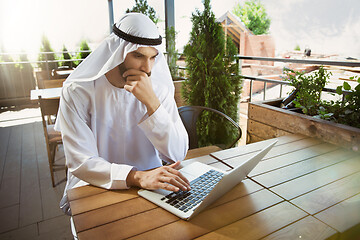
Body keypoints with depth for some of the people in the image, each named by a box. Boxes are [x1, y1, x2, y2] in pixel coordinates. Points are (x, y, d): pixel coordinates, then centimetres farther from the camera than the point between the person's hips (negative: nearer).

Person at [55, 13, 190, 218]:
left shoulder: (159, 88, -5)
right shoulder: (78, 92, -12)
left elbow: (178, 155, -12)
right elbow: (80, 163, -19)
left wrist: (151, 101, -25)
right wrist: (137, 177, -36)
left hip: (150, 186, 3)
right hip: (93, 190, -2)